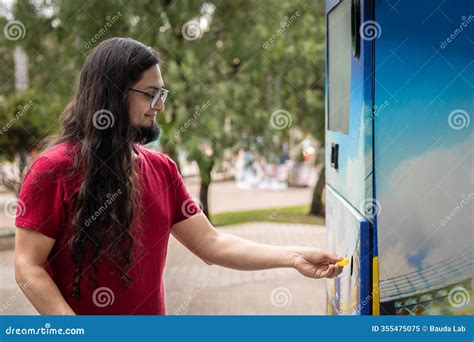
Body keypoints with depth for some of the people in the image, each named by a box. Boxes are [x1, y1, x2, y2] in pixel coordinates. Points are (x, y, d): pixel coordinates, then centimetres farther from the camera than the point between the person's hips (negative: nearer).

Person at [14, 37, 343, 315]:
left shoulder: (162, 168, 2)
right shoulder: (54, 169, -14)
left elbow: (211, 243, 1)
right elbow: (28, 266, -14)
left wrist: (293, 256, -7)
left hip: (151, 312, 6)